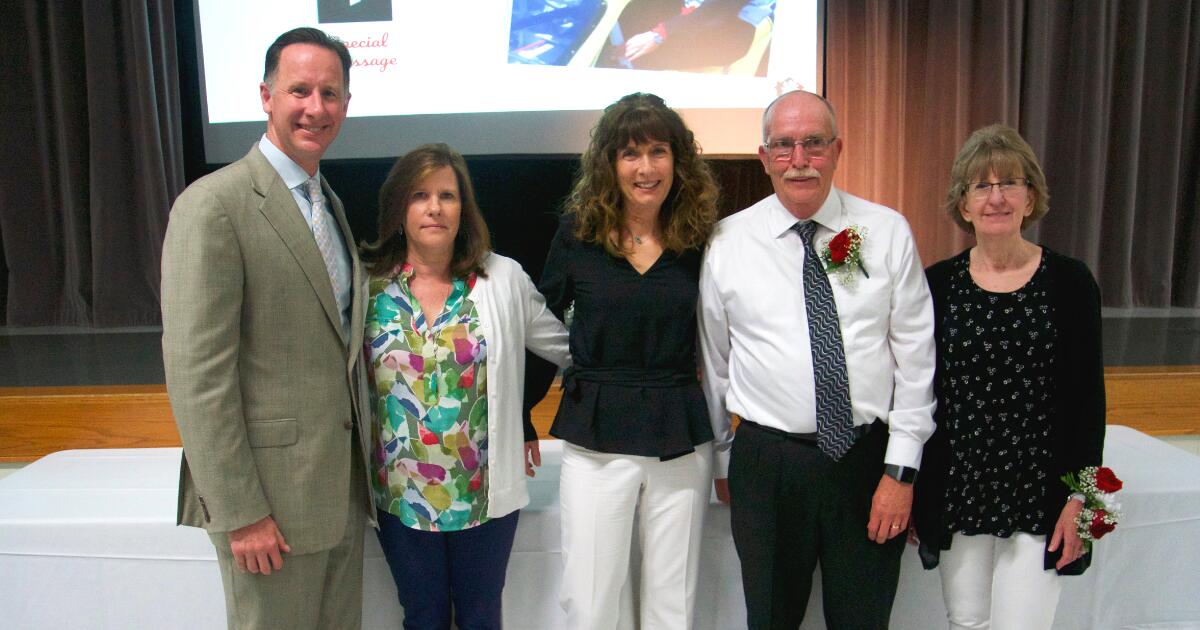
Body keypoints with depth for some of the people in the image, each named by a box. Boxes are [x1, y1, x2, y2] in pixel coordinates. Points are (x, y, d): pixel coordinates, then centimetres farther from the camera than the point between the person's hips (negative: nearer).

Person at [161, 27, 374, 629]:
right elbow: (197, 374, -18)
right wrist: (241, 512, -18)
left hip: (341, 484, 8)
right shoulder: (214, 205, -14)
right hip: (269, 491, -7)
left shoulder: (329, 202, 12)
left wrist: (358, 465, 14)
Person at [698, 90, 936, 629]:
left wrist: (901, 468, -4)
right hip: (766, 462, 0)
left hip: (869, 458, 1)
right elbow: (713, 361, 6)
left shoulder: (888, 232, 0)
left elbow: (915, 356, 0)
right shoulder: (727, 243, -1)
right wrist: (722, 462, 12)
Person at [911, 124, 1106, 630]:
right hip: (956, 491, 2)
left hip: (1039, 493, -2)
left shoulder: (1069, 282, -4)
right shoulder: (937, 284, 0)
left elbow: (1089, 399, -1)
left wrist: (1079, 496, -5)